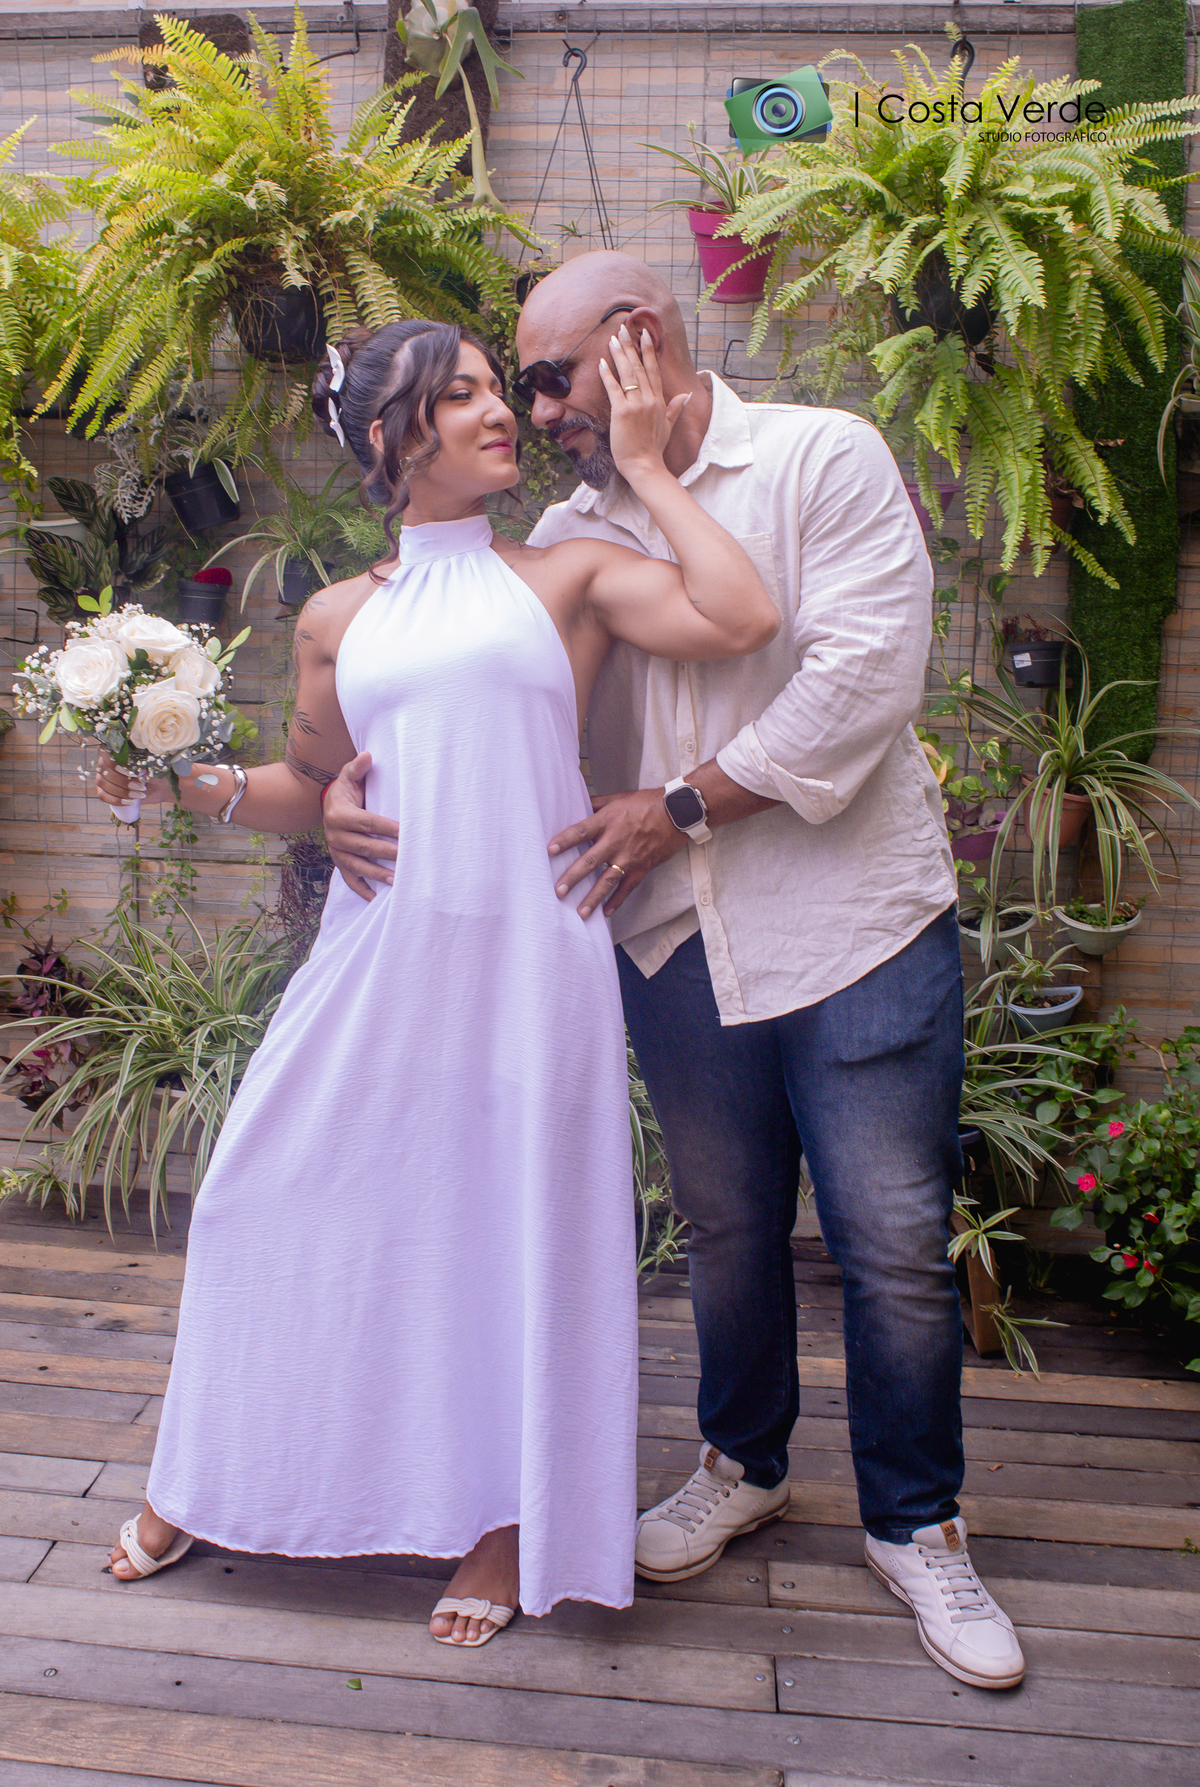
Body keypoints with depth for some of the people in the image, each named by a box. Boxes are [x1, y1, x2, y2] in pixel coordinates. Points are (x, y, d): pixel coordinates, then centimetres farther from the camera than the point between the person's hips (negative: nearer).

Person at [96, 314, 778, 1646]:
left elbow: (742, 619, -10)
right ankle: (208, 1482, 35)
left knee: (515, 1222, 5)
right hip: (379, 946, 3)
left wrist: (644, 468, -3)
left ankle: (502, 1522, 29)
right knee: (280, 1186, 8)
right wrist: (197, 783, 1)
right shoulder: (338, 620, 11)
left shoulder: (566, 577, 4)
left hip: (524, 950, -2)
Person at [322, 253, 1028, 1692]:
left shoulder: (821, 458, -4)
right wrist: (353, 780, -6)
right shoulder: (569, 534, 10)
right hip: (677, 940, 4)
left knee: (895, 1242, 3)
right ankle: (743, 1465, 40)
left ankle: (915, 1527, 25)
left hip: (853, 920, -4)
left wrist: (685, 800, -14)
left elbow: (864, 671, -15)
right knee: (725, 1224, 16)